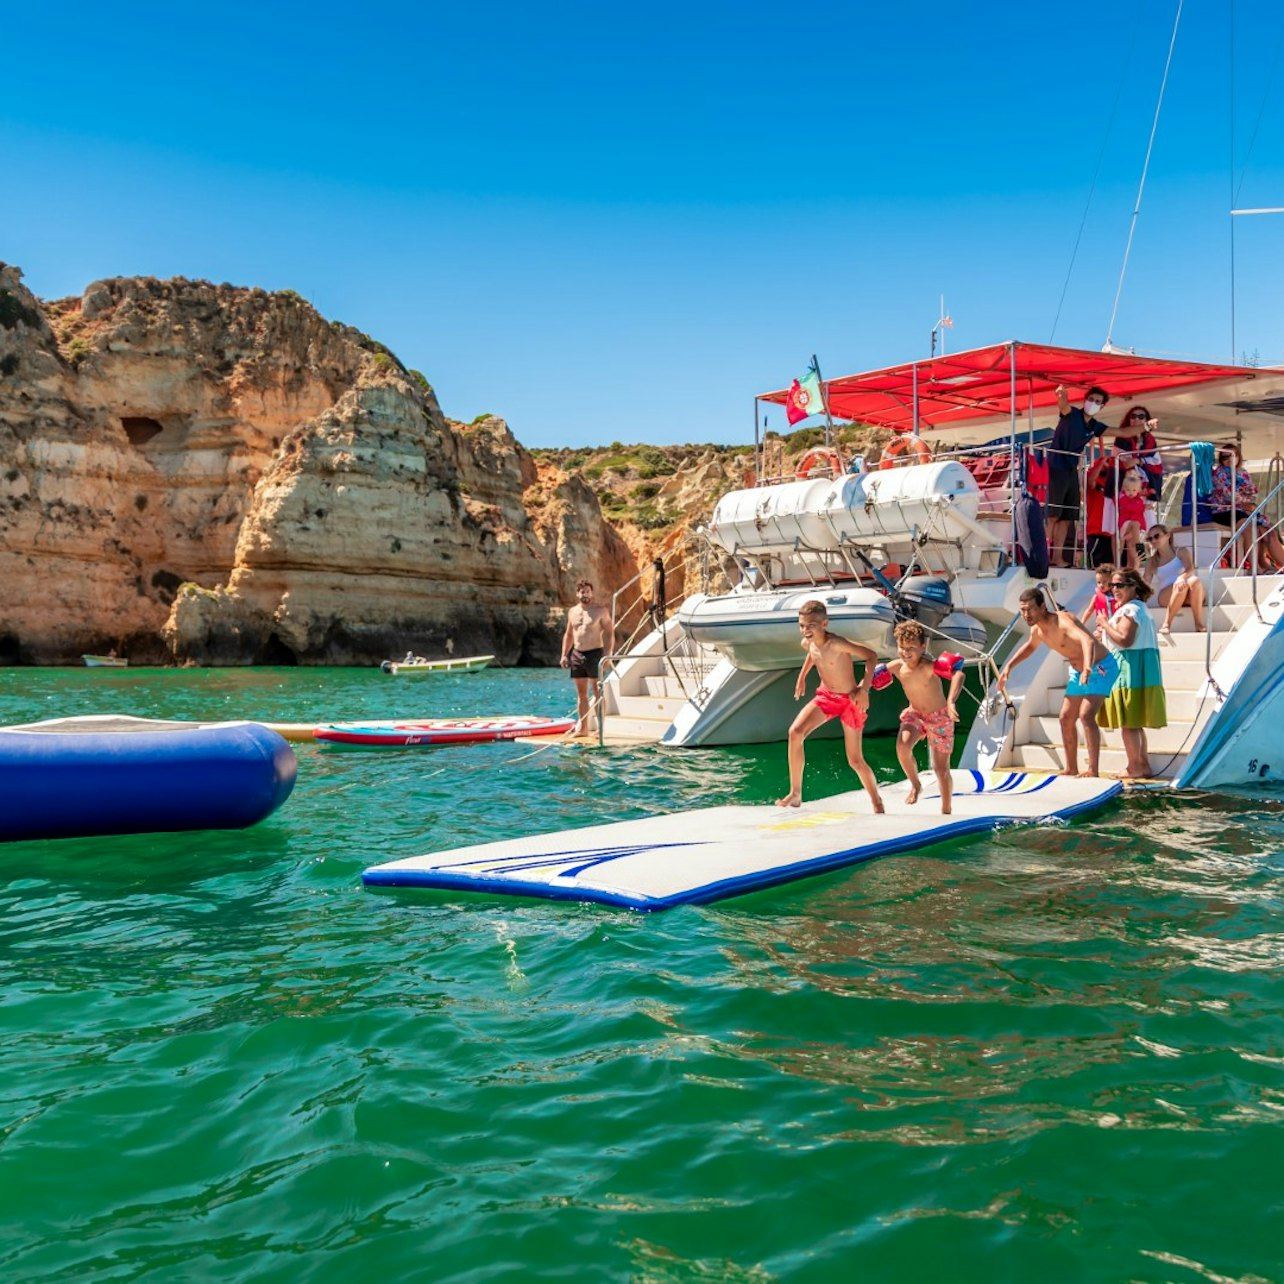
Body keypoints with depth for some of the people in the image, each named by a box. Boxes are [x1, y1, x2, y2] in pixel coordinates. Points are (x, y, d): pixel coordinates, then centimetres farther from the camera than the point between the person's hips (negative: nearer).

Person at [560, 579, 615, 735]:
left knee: (598, 693, -4)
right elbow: (568, 635, 20)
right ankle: (582, 727, 12)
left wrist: (606, 655, -15)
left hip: (595, 653, -5)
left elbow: (610, 634, -6)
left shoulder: (601, 611, -2)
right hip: (577, 654, 5)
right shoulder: (572, 612, 13)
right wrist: (564, 655, 12)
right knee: (581, 694, 8)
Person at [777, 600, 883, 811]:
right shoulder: (807, 643, -8)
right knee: (795, 732, -18)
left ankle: (877, 804, 24)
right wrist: (802, 676, 17)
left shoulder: (836, 643, -29)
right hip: (825, 695, 6)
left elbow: (871, 656, -25)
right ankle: (795, 793, -9)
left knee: (855, 761, 0)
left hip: (851, 700, -5)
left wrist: (864, 690, -28)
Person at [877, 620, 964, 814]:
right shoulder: (896, 667, -14)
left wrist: (951, 702, -62)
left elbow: (958, 674, -47)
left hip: (939, 717, -3)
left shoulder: (929, 666, -30)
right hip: (914, 714, 3)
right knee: (902, 747, -27)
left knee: (941, 768, 3)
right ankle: (915, 785, 0)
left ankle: (946, 811, 25)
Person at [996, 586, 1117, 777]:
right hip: (1078, 672, 9)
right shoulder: (1037, 629, -3)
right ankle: (1071, 768, 21)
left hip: (1101, 668, -9)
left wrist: (1087, 668, -67)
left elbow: (1088, 641, -50)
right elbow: (1030, 646, 24)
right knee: (1066, 718, 9)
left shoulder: (1062, 621, -30)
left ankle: (1093, 770, -20)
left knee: (1086, 716, -23)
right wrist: (1009, 666, 13)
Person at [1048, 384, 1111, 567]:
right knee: (1052, 514, -14)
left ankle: (1058, 557, 9)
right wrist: (1061, 393, -50)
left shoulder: (1095, 426, 12)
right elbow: (1063, 404, -28)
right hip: (1055, 468, -8)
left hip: (1072, 471, 8)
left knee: (1067, 517, 6)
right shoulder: (1071, 413, -6)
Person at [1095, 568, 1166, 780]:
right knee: (1135, 723, 16)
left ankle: (1135, 768, -3)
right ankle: (1144, 766, 22)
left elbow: (1124, 639, -25)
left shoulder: (1130, 610, -15)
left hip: (1130, 668, -11)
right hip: (1141, 669, 11)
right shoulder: (1140, 607, 19)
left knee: (1128, 723, -6)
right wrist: (1104, 635, 15)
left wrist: (1105, 624, -13)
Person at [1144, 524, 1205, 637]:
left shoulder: (1181, 552, 11)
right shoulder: (1153, 562, 17)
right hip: (1166, 597, 0)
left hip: (1189, 596, 0)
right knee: (1180, 584, -34)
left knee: (1194, 580, -34)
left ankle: (1199, 625, -36)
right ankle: (1167, 625, -37)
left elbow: (1190, 569, -11)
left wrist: (1183, 577, -33)